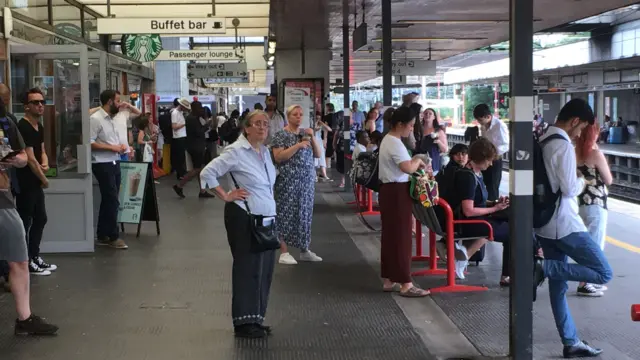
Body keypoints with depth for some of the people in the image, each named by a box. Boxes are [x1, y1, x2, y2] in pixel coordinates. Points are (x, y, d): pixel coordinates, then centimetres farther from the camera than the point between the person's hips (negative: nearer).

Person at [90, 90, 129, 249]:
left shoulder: (110, 118, 15)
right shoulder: (95, 119, -13)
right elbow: (89, 142, -20)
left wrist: (121, 146, 4)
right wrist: (112, 147, -19)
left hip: (114, 163, 9)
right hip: (102, 165, -9)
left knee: (108, 201, 12)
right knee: (112, 201, -5)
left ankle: (103, 236, 18)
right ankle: (113, 237, 5)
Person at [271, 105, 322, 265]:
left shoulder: (305, 133, 13)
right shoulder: (281, 135, -4)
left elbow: (317, 155, 11)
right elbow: (278, 157, -15)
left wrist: (312, 138, -4)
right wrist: (298, 145, -19)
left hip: (307, 180, 6)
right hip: (288, 181, -6)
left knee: (305, 213, 8)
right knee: (286, 214, -5)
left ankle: (304, 250, 16)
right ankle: (284, 252, -3)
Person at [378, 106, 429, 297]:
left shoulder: (388, 139, 14)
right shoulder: (395, 143, -19)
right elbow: (407, 168, -30)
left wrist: (414, 163, 5)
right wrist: (418, 161, -11)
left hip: (388, 189, 11)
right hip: (397, 191, -11)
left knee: (390, 235, 13)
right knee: (402, 237, -6)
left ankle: (389, 280, 19)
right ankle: (405, 284, -2)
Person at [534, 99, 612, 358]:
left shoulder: (542, 142, 11)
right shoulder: (564, 146, -17)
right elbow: (569, 189, -19)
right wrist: (581, 180, 1)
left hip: (545, 223, 10)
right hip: (564, 225, -10)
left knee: (558, 286, 12)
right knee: (604, 273, -4)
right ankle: (544, 268, -11)